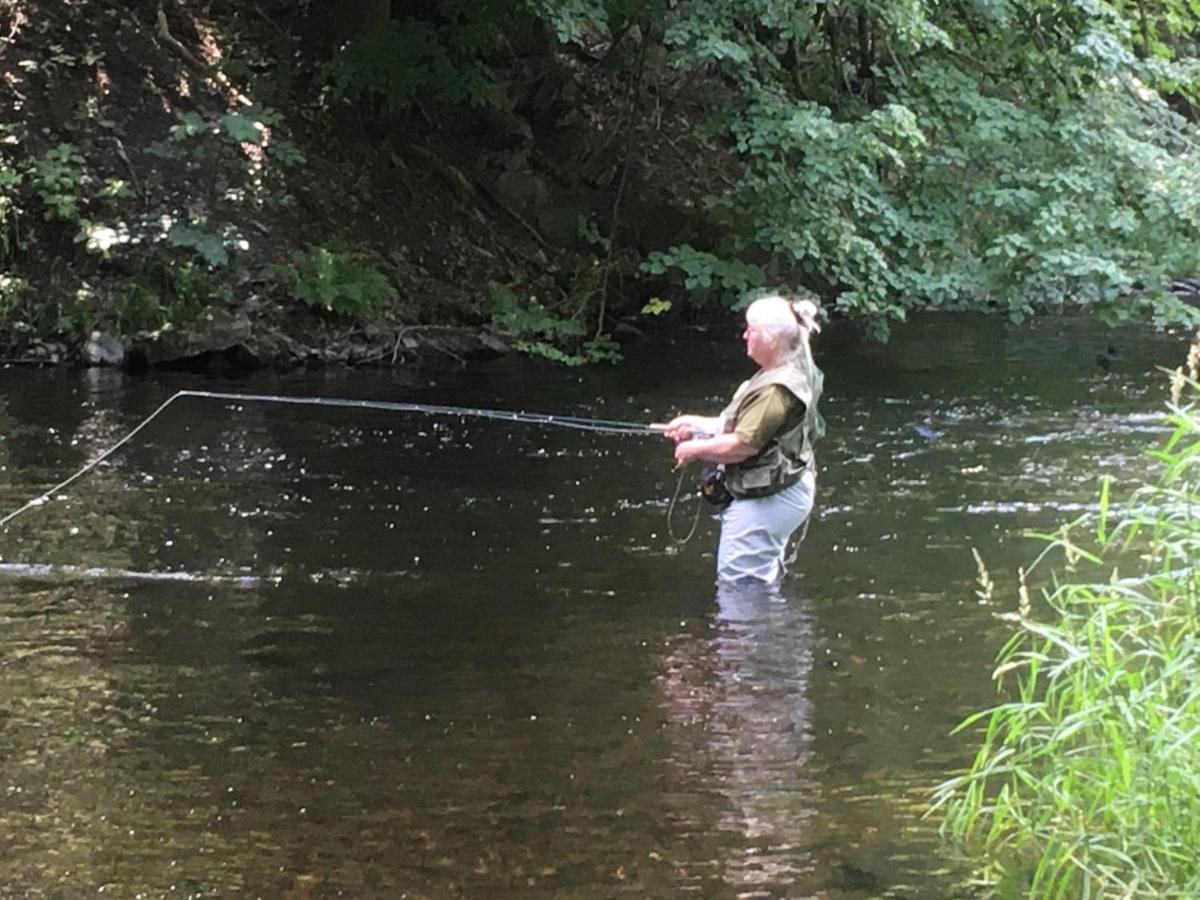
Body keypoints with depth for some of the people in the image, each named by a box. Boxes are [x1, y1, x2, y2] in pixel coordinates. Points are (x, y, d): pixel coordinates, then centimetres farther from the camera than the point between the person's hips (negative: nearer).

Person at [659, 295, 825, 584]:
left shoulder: (777, 389, -26)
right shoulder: (791, 374, 10)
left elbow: (742, 444, -28)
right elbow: (742, 425, 18)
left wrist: (695, 449, -12)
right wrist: (697, 424, 11)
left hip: (766, 500, -12)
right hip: (786, 492, 12)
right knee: (765, 579, 25)